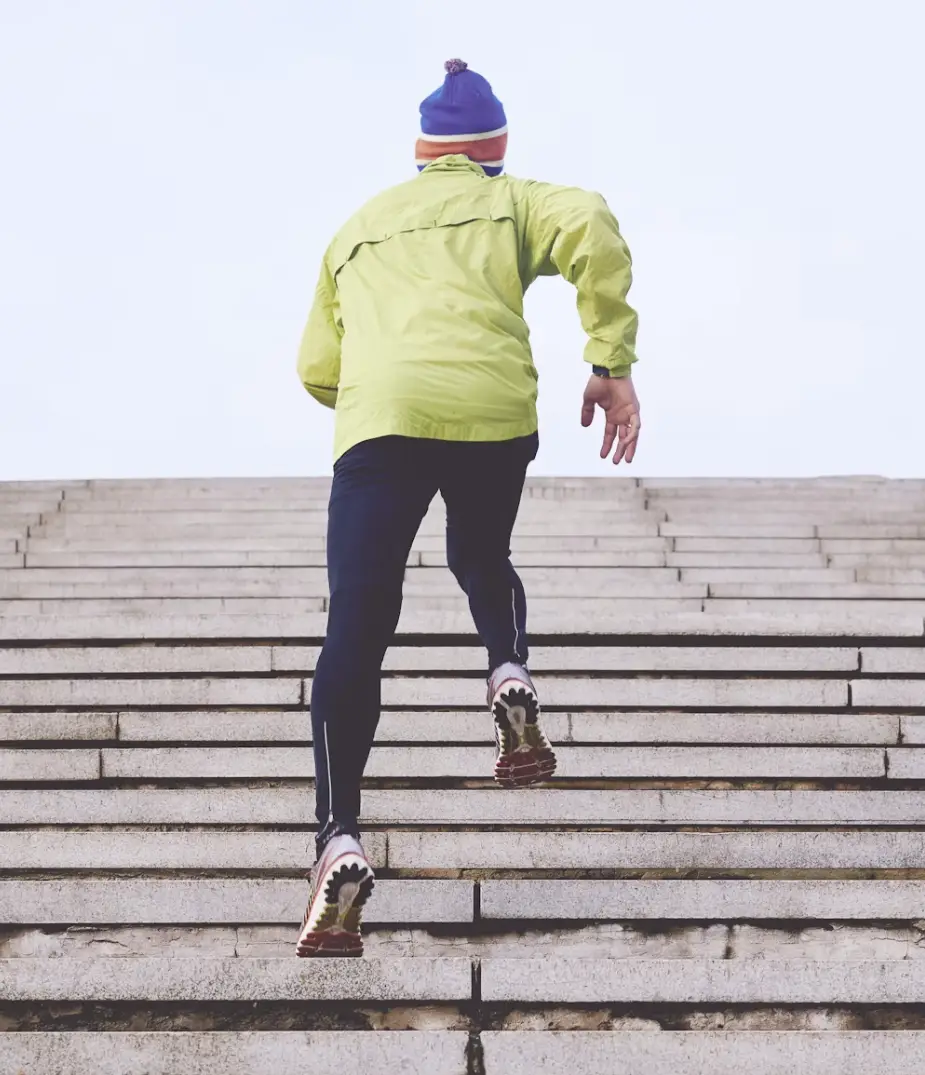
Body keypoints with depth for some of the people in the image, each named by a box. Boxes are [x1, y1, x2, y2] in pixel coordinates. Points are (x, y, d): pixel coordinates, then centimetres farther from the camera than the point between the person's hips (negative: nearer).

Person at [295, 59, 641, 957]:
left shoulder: (359, 227, 32)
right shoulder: (511, 203, 24)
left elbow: (319, 370, 29)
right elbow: (591, 227, 0)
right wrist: (612, 363, -1)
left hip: (379, 415, 0)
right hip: (494, 410, 0)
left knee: (356, 631, -5)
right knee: (482, 559, 31)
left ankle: (340, 842, -19)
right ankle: (509, 679, 2)